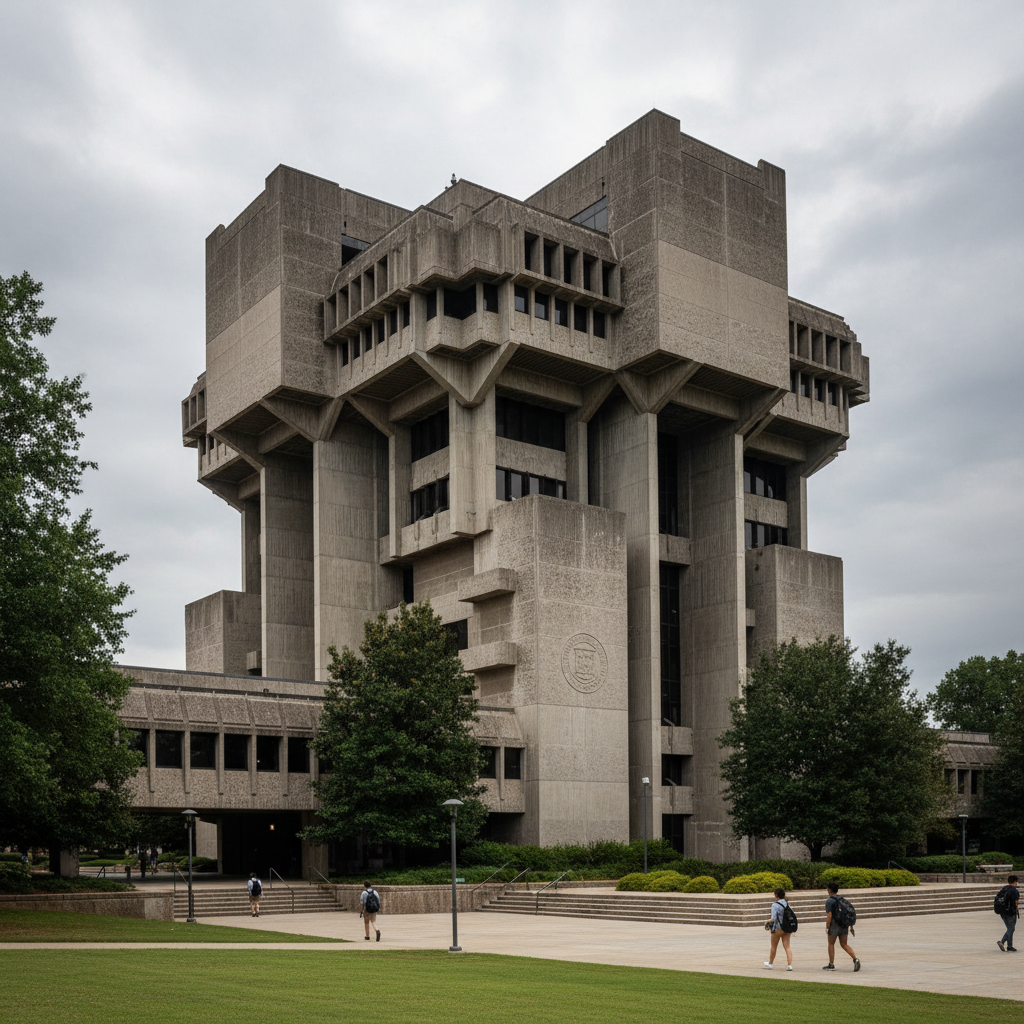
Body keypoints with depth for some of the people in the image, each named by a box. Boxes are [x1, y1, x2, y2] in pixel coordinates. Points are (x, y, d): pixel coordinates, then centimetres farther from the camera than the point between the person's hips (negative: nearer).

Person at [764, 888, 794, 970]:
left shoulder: (775, 905, -15)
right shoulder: (787, 904, 5)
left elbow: (773, 919, -21)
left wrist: (767, 922, -6)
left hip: (778, 928, -5)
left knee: (774, 946, 12)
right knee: (787, 946, 5)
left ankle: (770, 963, 29)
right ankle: (789, 964, -7)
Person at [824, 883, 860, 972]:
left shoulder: (829, 901, -10)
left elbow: (829, 915, -17)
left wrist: (827, 928, -12)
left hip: (834, 925, -6)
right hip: (844, 925, 6)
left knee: (831, 944, 8)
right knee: (844, 944, 8)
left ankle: (831, 965, 12)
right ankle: (855, 959, -11)